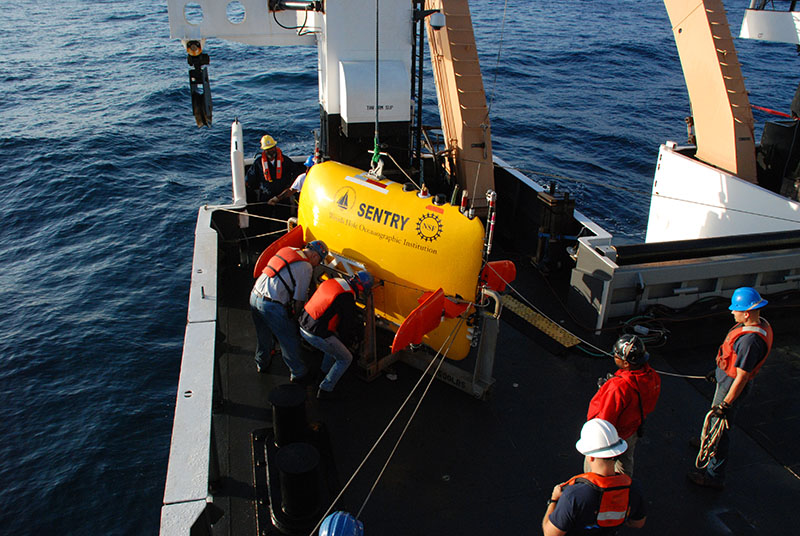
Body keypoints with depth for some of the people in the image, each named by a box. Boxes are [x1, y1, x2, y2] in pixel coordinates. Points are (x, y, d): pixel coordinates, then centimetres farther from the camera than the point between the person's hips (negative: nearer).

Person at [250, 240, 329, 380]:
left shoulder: (287, 250, 13)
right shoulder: (306, 267, -9)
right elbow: (300, 298, -7)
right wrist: (293, 314, 9)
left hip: (254, 296, 8)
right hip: (272, 304, -8)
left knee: (263, 334, 29)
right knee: (289, 339, 10)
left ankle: (261, 363, 48)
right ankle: (298, 372, 24)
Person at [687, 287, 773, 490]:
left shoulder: (750, 340, -35)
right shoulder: (759, 323, -4)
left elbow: (741, 377, -30)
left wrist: (725, 404, -23)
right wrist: (720, 370, 24)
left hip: (732, 386, -10)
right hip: (727, 377, 10)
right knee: (716, 421, 32)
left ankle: (715, 476, 14)